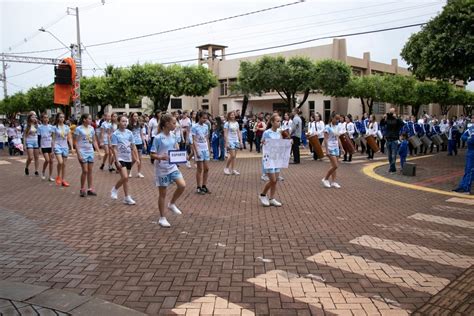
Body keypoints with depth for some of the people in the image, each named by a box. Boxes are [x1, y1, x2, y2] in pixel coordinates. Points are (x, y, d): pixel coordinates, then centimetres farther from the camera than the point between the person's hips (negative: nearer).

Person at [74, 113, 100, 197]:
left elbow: (94, 141, 14)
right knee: (85, 171, -7)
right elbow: (76, 142, -9)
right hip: (82, 152, -5)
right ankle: (82, 189, 7)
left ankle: (90, 188, 16)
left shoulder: (91, 128, 7)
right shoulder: (78, 129, -9)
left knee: (90, 171, 7)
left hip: (90, 152, 5)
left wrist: (98, 151, 8)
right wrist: (78, 154, -15)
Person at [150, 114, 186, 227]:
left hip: (172, 166, 6)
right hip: (162, 168, -5)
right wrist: (160, 157, -31)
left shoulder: (173, 136, 4)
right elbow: (152, 154, -13)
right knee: (163, 193, 3)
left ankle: (172, 204, 15)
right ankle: (162, 218, 18)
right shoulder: (158, 138, -14)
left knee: (182, 185, -11)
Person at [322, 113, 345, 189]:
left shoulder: (336, 127, 12)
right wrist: (327, 150, -18)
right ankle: (325, 179, 3)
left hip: (336, 148, 7)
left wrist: (341, 148, 14)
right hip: (331, 148, -7)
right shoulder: (328, 127, -10)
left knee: (334, 166, 6)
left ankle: (333, 182, 10)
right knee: (335, 166, -11)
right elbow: (325, 139, -13)